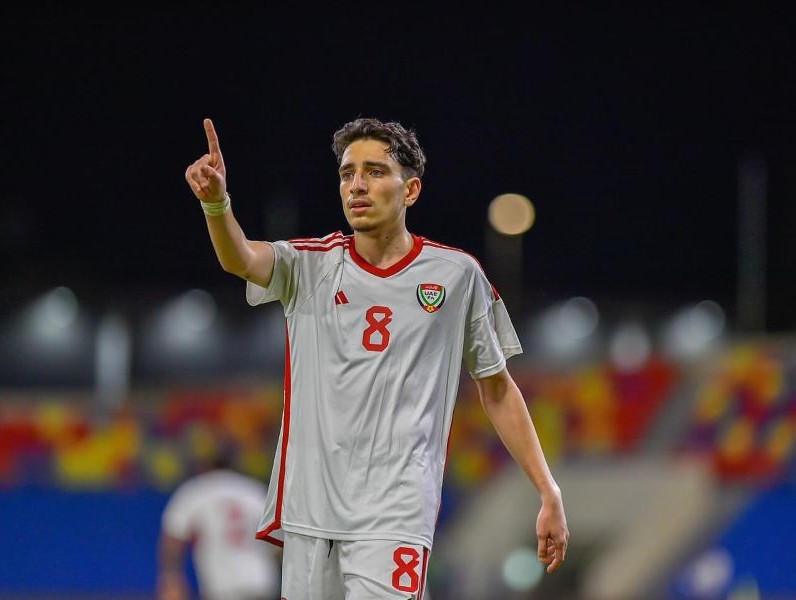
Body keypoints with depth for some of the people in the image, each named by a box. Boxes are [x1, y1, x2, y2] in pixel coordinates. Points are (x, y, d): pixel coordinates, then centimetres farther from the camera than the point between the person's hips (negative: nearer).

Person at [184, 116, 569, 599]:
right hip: (310, 505, 3)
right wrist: (217, 202, -37)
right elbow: (241, 258, -15)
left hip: (394, 517, -3)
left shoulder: (457, 274, 4)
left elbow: (497, 390, 11)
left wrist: (549, 493, 7)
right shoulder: (311, 265, 7)